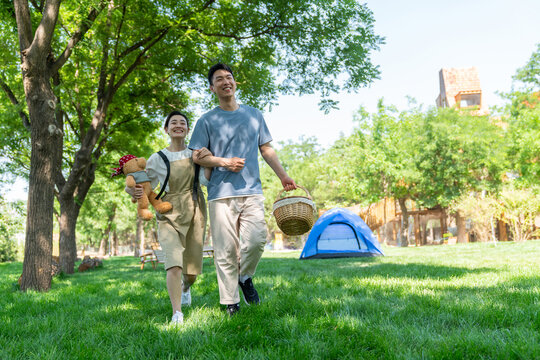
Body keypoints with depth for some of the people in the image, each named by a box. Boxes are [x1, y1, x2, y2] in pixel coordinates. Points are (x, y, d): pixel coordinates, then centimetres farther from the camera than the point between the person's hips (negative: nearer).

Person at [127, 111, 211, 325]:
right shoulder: (157, 159, -1)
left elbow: (206, 181, -5)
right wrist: (135, 192, -15)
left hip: (194, 211, 2)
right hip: (169, 213, -2)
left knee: (193, 267, 9)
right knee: (174, 261, -21)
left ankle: (186, 287, 46)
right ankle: (177, 314, -13)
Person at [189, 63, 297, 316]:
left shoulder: (254, 115, 17)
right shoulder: (207, 121, 8)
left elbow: (266, 149, 19)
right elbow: (197, 156, 5)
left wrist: (283, 176, 11)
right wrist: (225, 162, -9)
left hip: (252, 191, 2)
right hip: (221, 193, -2)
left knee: (256, 240, -14)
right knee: (226, 250, -3)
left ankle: (245, 277, 15)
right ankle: (230, 302, 8)